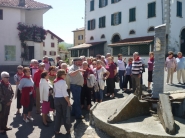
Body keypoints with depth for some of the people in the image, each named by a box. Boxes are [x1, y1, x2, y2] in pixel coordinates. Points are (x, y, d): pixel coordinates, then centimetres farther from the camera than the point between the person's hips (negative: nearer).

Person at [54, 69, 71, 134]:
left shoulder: (55, 81, 6)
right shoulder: (63, 81, -18)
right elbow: (64, 93, -21)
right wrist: (68, 101, -15)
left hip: (56, 99, 6)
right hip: (63, 99, -6)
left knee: (58, 114, 14)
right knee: (65, 114, 9)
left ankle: (57, 130, 19)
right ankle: (68, 129, 22)